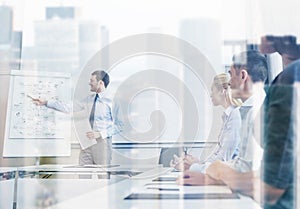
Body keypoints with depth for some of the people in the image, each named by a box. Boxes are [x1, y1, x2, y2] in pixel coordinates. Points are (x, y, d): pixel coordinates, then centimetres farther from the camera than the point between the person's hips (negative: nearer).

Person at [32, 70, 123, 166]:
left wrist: (100, 134, -16)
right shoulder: (89, 99, 11)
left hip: (102, 142, -6)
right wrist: (46, 102, 12)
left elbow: (119, 125, -9)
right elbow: (70, 108, 13)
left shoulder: (111, 101, -7)